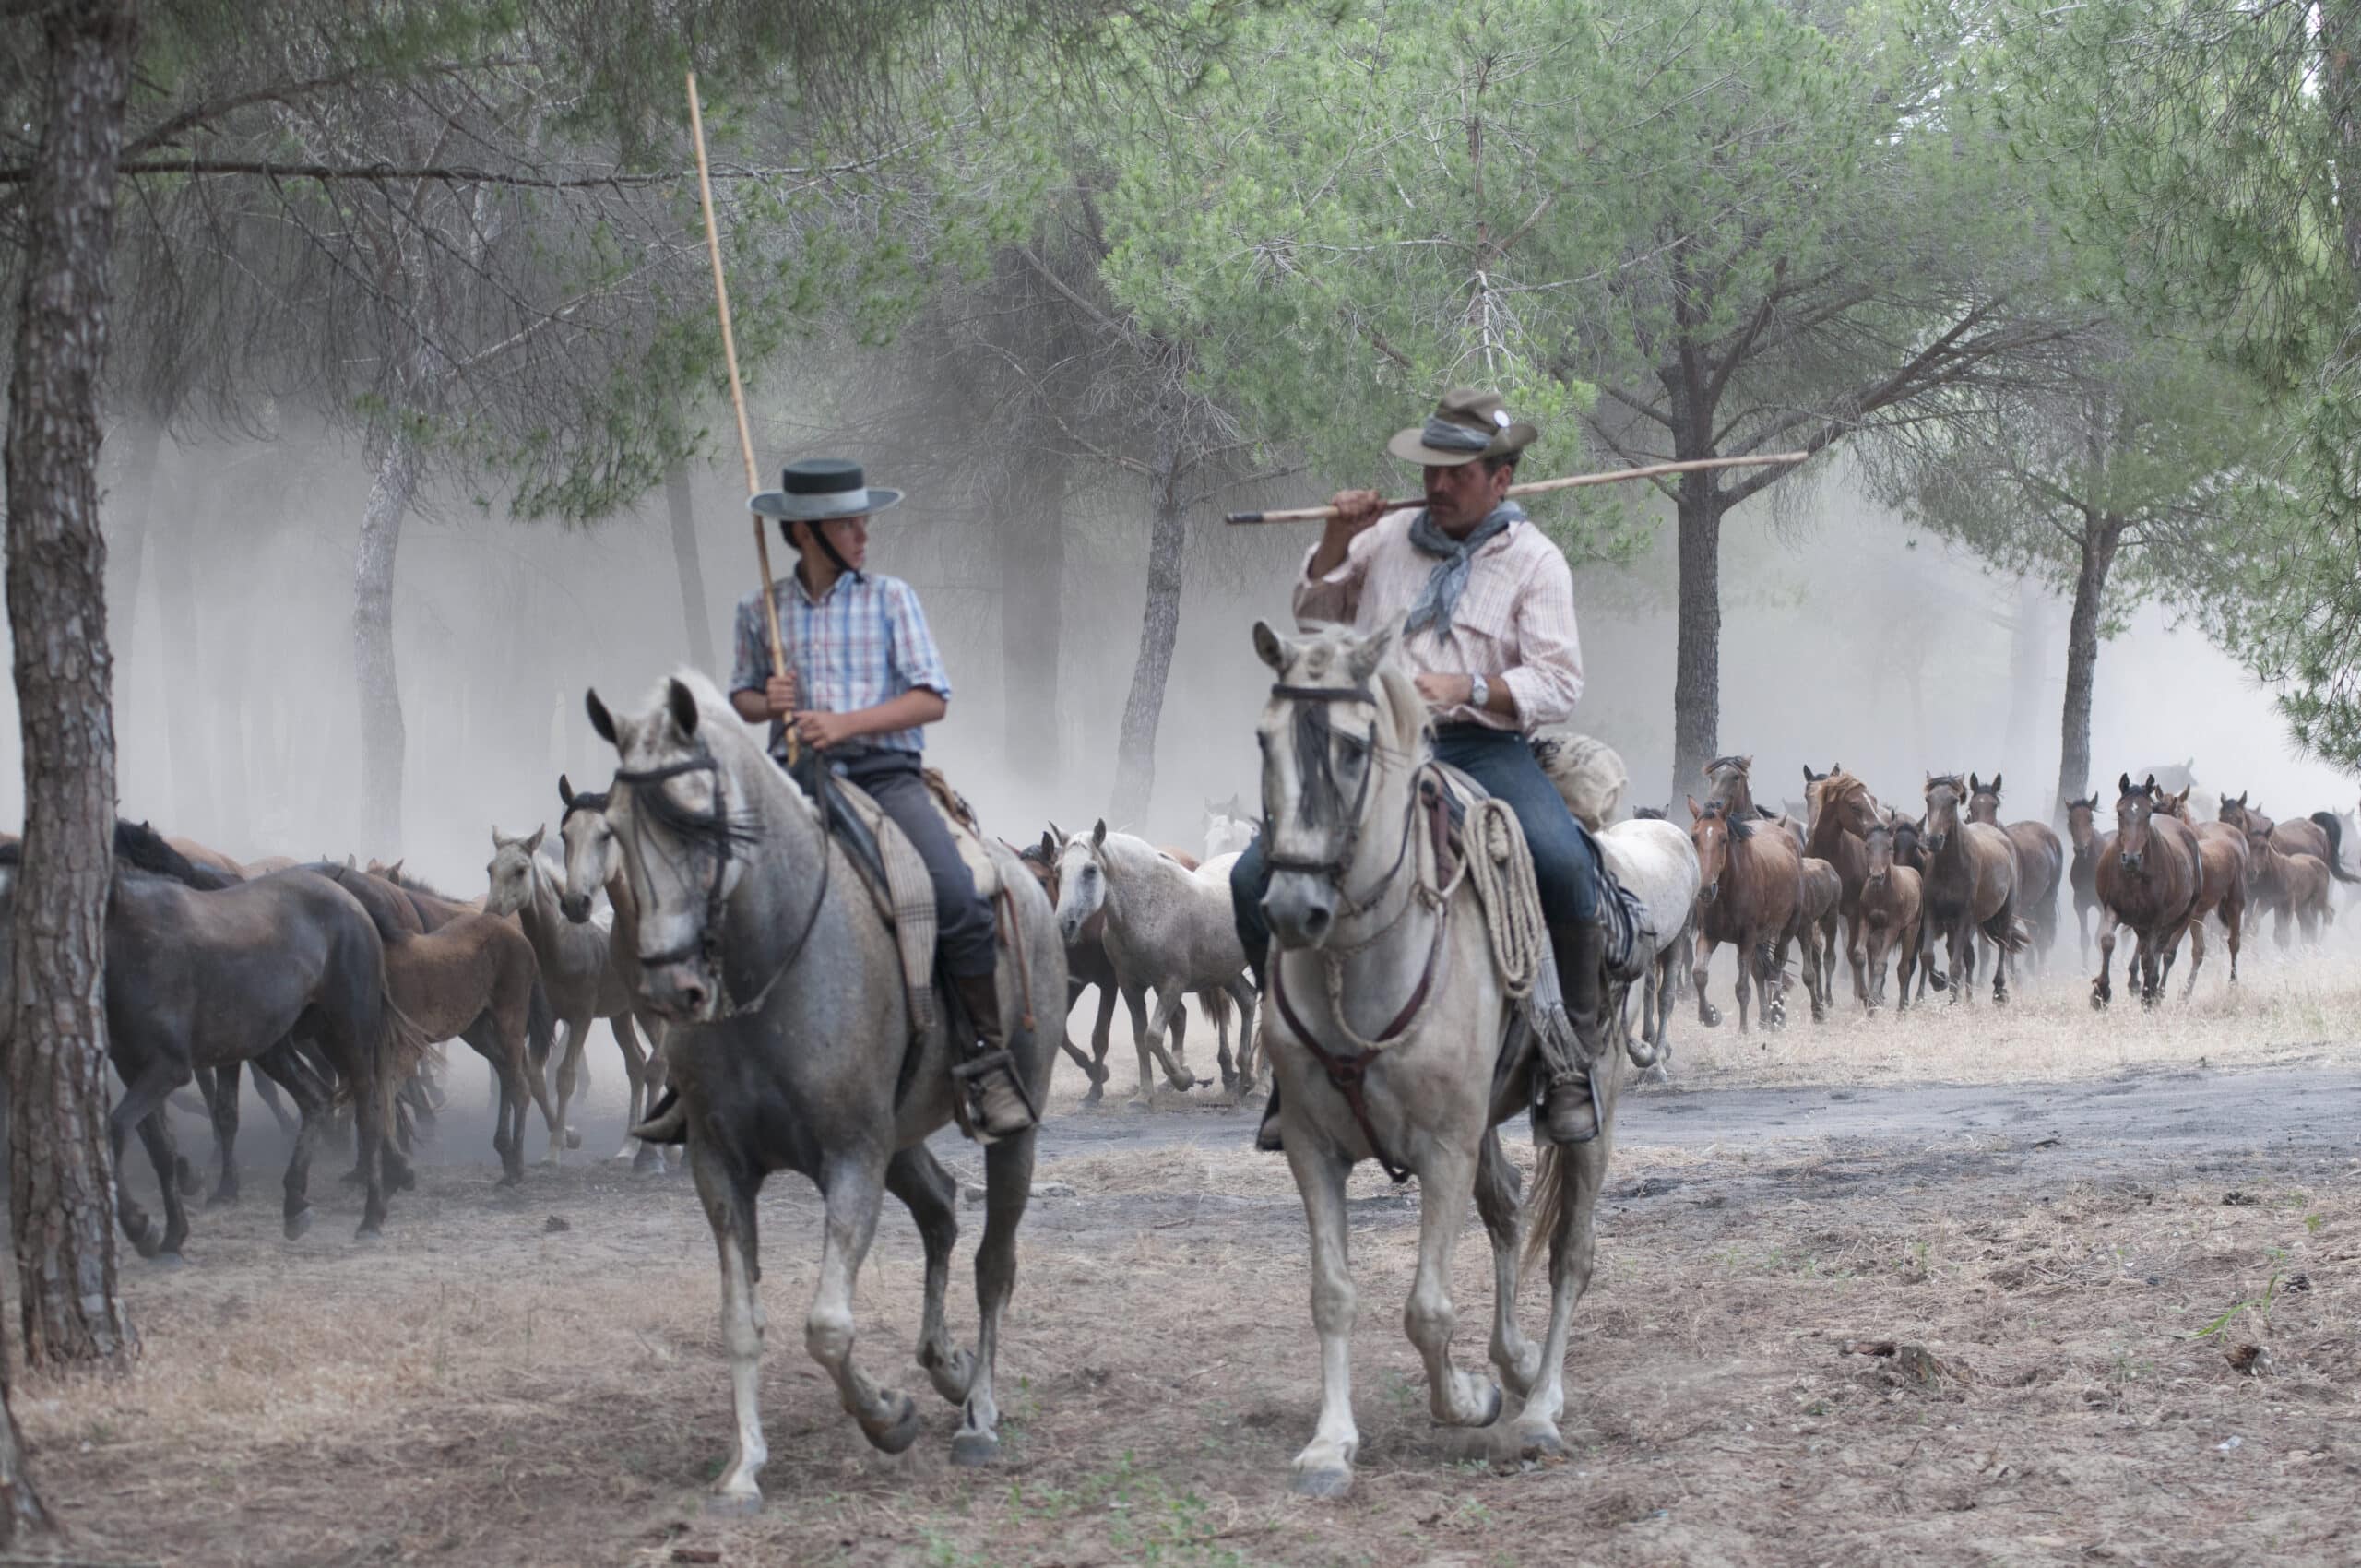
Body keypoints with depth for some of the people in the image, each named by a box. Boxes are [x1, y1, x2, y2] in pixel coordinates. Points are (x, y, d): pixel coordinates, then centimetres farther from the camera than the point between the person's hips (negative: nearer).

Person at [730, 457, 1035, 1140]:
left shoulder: (890, 598, 6)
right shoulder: (761, 610, 12)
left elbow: (932, 699, 0)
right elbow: (742, 694, 24)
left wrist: (846, 723, -13)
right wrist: (769, 703, -1)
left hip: (884, 773, -2)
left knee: (957, 899, -24)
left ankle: (990, 1058, -13)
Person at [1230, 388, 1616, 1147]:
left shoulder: (1534, 560, 4)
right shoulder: (1390, 537, 16)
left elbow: (1557, 685, -4)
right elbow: (1314, 613, 26)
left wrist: (1469, 689, -22)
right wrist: (1337, 541, 8)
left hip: (1483, 749, -4)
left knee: (1563, 863, -34)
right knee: (1254, 879, -12)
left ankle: (1575, 1051, -17)